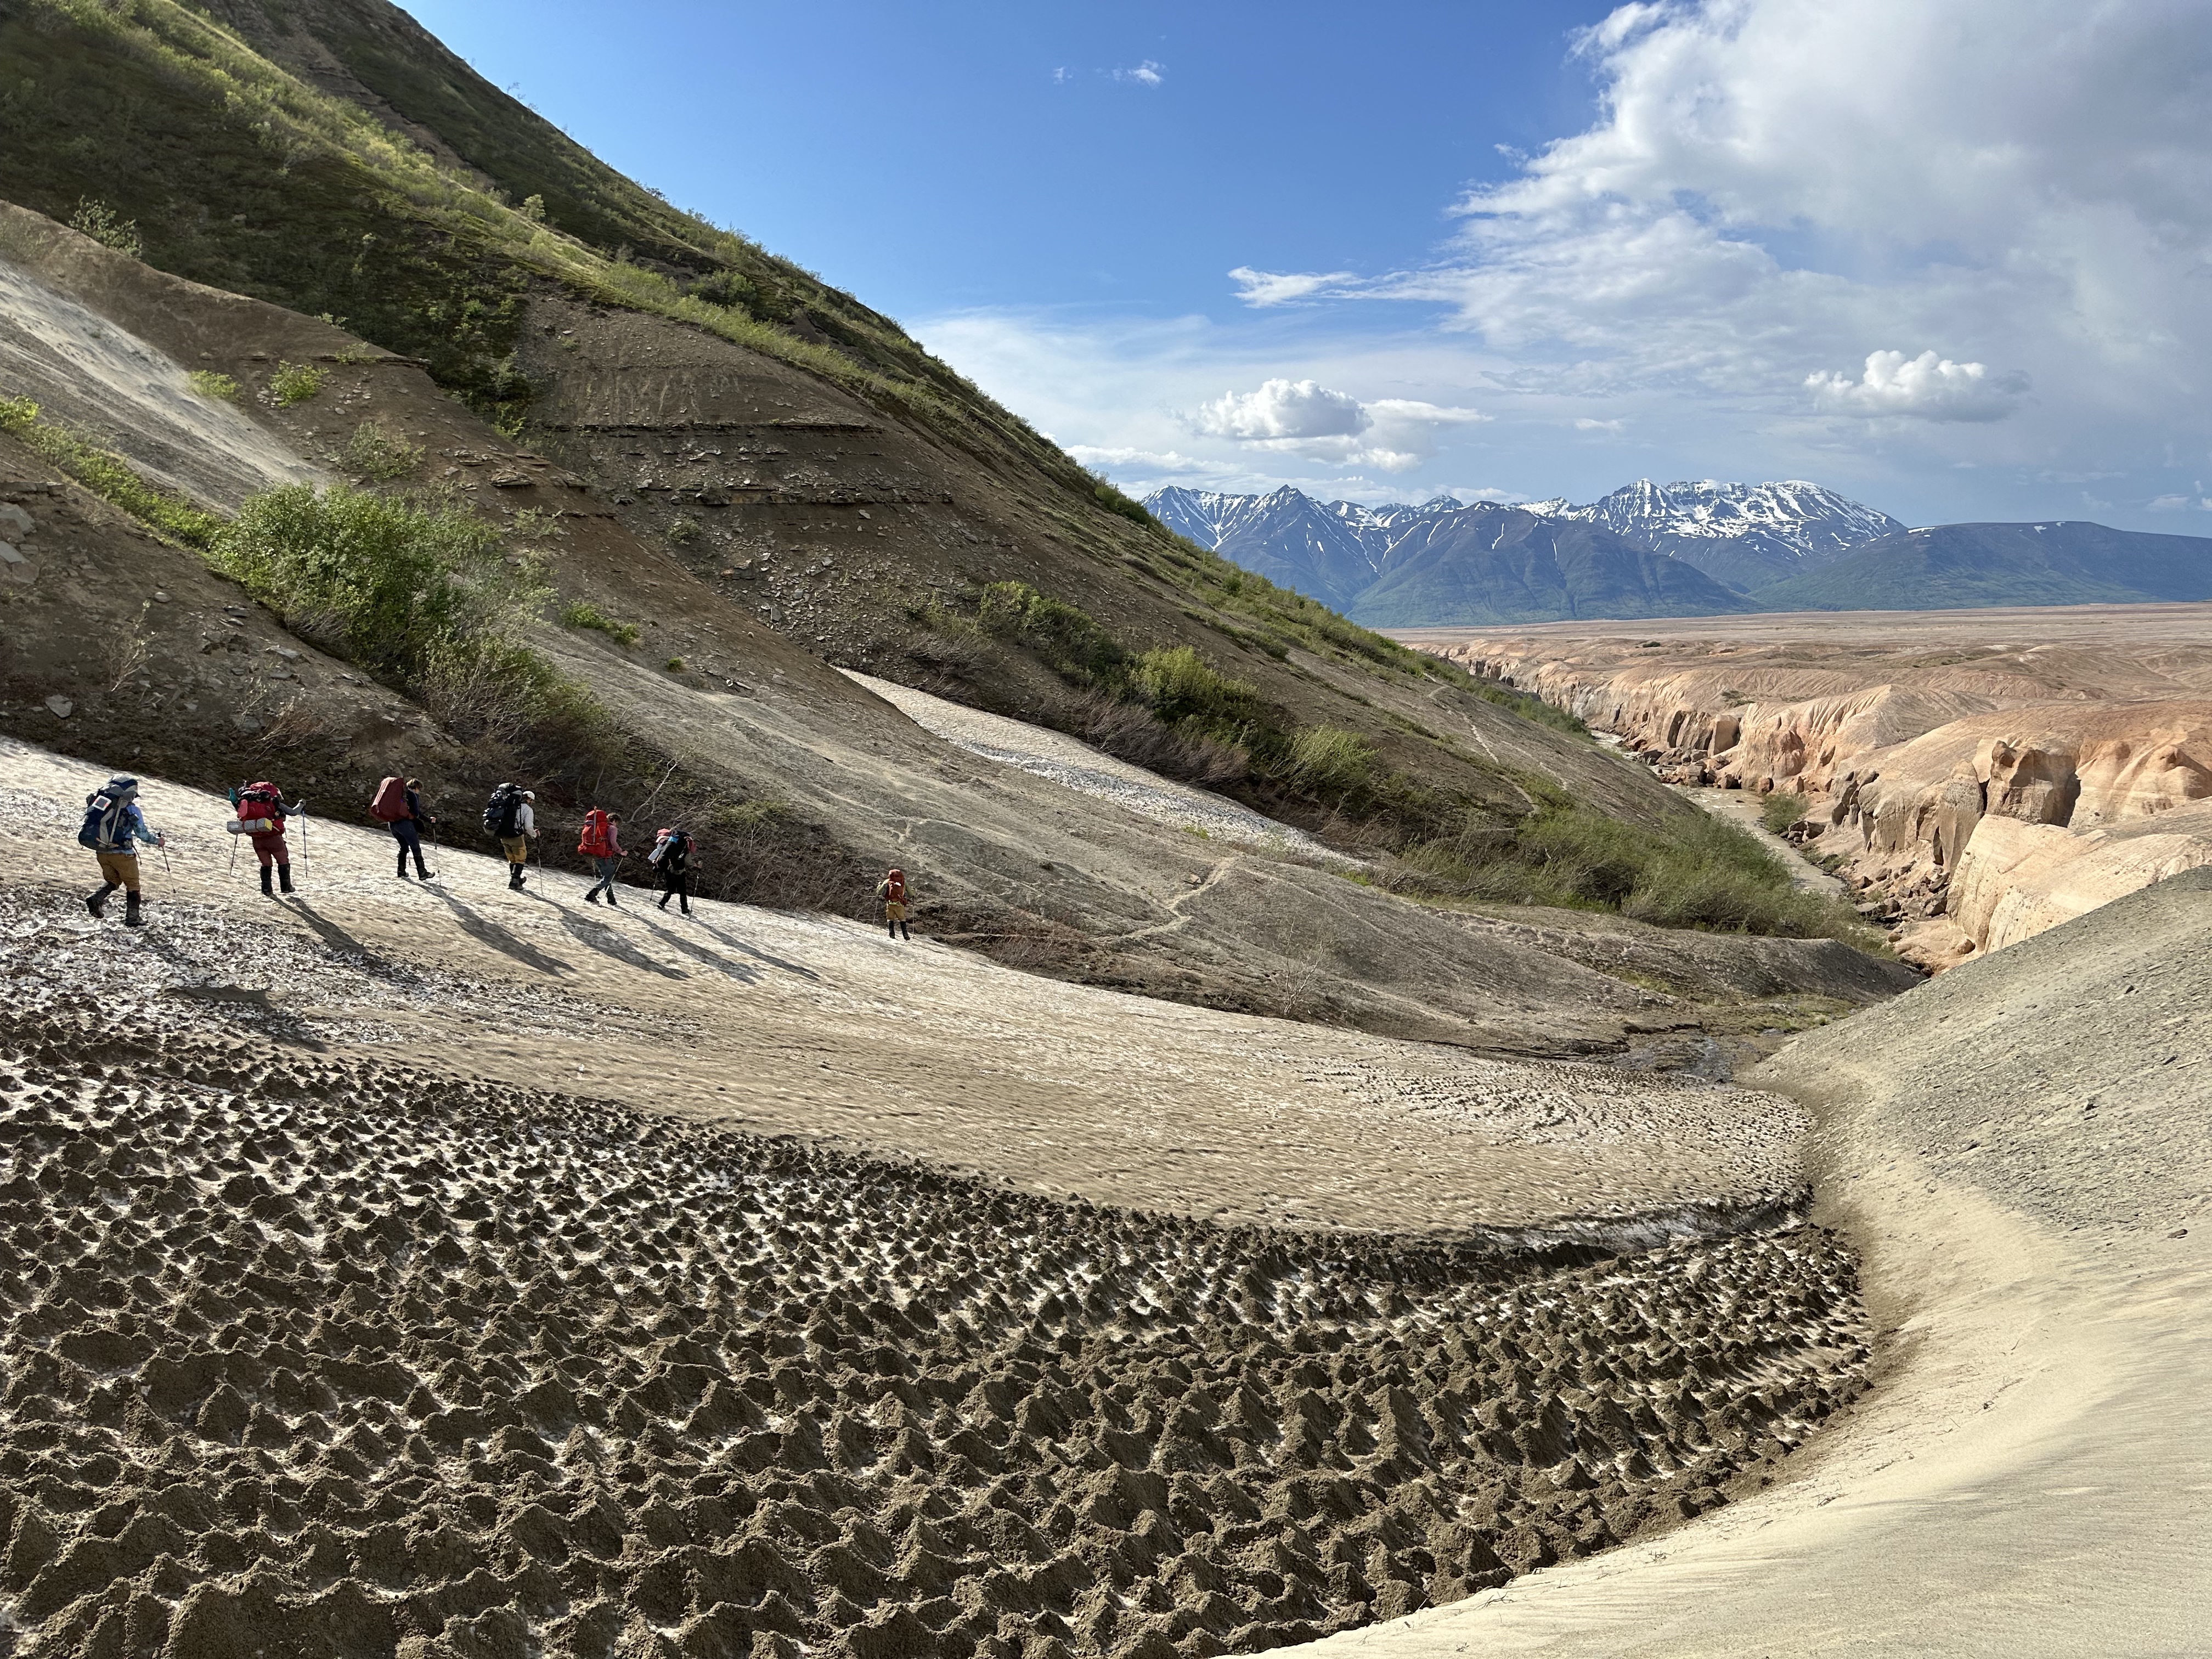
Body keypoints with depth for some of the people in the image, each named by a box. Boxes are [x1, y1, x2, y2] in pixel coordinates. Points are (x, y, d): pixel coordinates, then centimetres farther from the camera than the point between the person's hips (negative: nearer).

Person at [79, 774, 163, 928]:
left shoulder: (104, 803, 4)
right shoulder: (133, 810, -10)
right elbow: (142, 834, -7)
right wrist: (158, 841, 10)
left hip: (101, 851, 5)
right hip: (122, 853, -5)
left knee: (112, 880, 23)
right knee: (132, 884, 11)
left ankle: (96, 898, -3)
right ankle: (132, 917, 10)